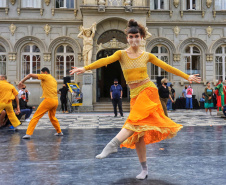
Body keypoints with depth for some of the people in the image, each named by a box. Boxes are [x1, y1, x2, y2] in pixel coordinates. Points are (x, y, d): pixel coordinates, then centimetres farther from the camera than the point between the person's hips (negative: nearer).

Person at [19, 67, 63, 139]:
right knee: (52, 117, 27)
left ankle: (28, 133, -9)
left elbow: (30, 75, -1)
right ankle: (59, 132, 31)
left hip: (49, 100, -7)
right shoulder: (54, 79, 21)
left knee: (36, 116, -4)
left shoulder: (45, 76, 1)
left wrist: (22, 81, 8)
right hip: (56, 101, 7)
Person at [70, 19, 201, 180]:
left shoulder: (147, 55, 6)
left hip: (148, 90, -1)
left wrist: (187, 77, 11)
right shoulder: (122, 54, 4)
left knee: (136, 121, -25)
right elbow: (105, 61, -12)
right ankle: (144, 169, 11)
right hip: (134, 95, 2)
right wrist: (85, 68, -27)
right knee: (137, 132, 1)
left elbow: (167, 67, 10)